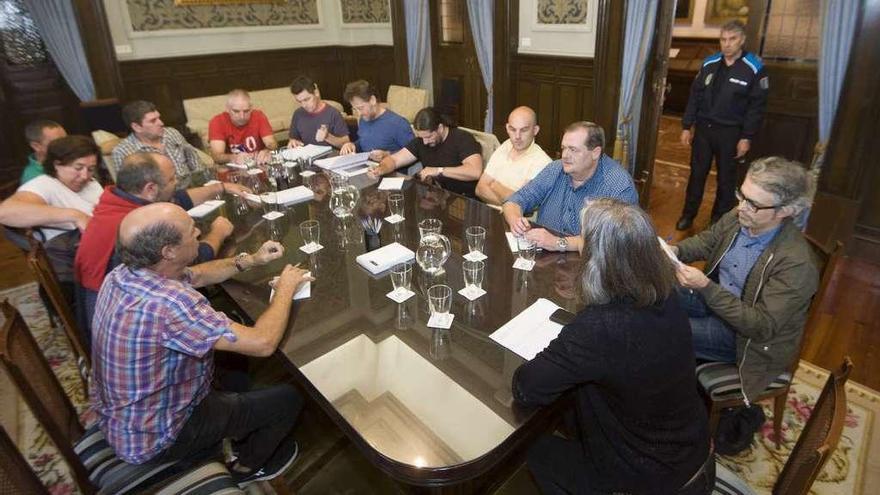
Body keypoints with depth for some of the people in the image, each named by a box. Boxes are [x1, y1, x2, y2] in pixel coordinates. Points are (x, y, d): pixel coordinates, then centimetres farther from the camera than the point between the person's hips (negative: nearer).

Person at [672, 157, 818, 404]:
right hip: (714, 295, 7)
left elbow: (762, 327, -28)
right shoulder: (738, 217, -12)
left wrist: (706, 288, -38)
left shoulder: (796, 264, -29)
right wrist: (676, 251, -15)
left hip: (749, 335, -6)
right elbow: (707, 240, 8)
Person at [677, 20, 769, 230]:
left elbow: (757, 106, -6)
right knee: (697, 174, 9)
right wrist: (686, 126, 2)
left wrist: (747, 137, -10)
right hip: (703, 128, 3)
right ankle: (688, 215, 22)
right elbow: (695, 96, 7)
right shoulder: (709, 63, 3)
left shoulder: (754, 68, -7)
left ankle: (720, 220, 21)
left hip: (731, 133, -2)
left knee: (726, 179, 8)